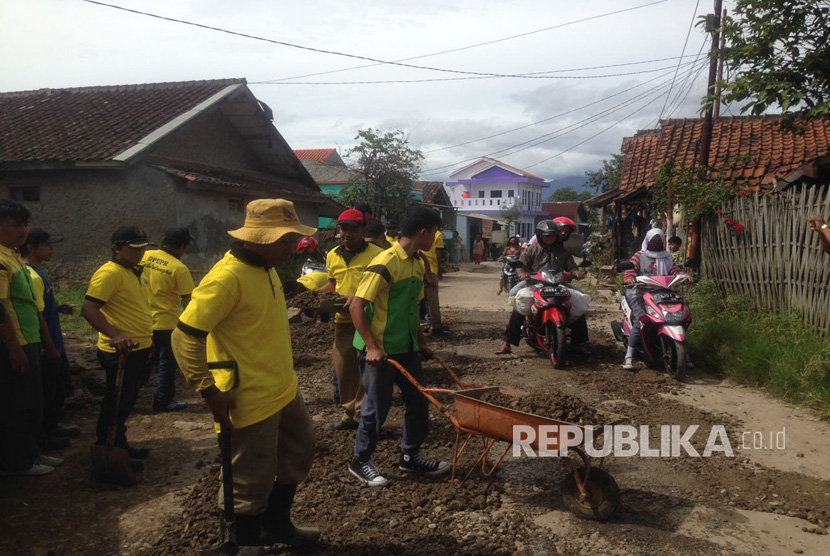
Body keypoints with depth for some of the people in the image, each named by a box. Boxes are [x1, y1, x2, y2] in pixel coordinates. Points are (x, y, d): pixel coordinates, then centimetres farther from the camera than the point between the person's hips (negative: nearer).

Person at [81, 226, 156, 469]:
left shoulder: (134, 272, 15)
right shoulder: (109, 273, -17)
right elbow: (89, 309, -27)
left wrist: (147, 340, 26)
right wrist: (115, 335, -38)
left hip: (138, 351, 10)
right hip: (121, 352, -10)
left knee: (125, 403, 20)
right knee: (116, 405, 1)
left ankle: (120, 446, 33)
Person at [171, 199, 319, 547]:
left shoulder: (266, 268, 6)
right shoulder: (228, 277, -23)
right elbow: (184, 338, -24)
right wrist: (209, 391, -22)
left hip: (283, 389, 10)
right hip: (251, 400, -10)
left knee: (299, 452, 24)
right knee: (252, 481, 6)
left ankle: (277, 525, 44)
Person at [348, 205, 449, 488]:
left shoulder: (418, 263, 8)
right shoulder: (385, 263, -19)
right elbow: (356, 306, -20)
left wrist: (421, 341, 17)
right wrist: (371, 346, -23)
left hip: (407, 348, 8)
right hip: (380, 350, -8)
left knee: (419, 401, 13)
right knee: (376, 407, 3)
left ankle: (410, 457, 30)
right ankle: (360, 462, 22)